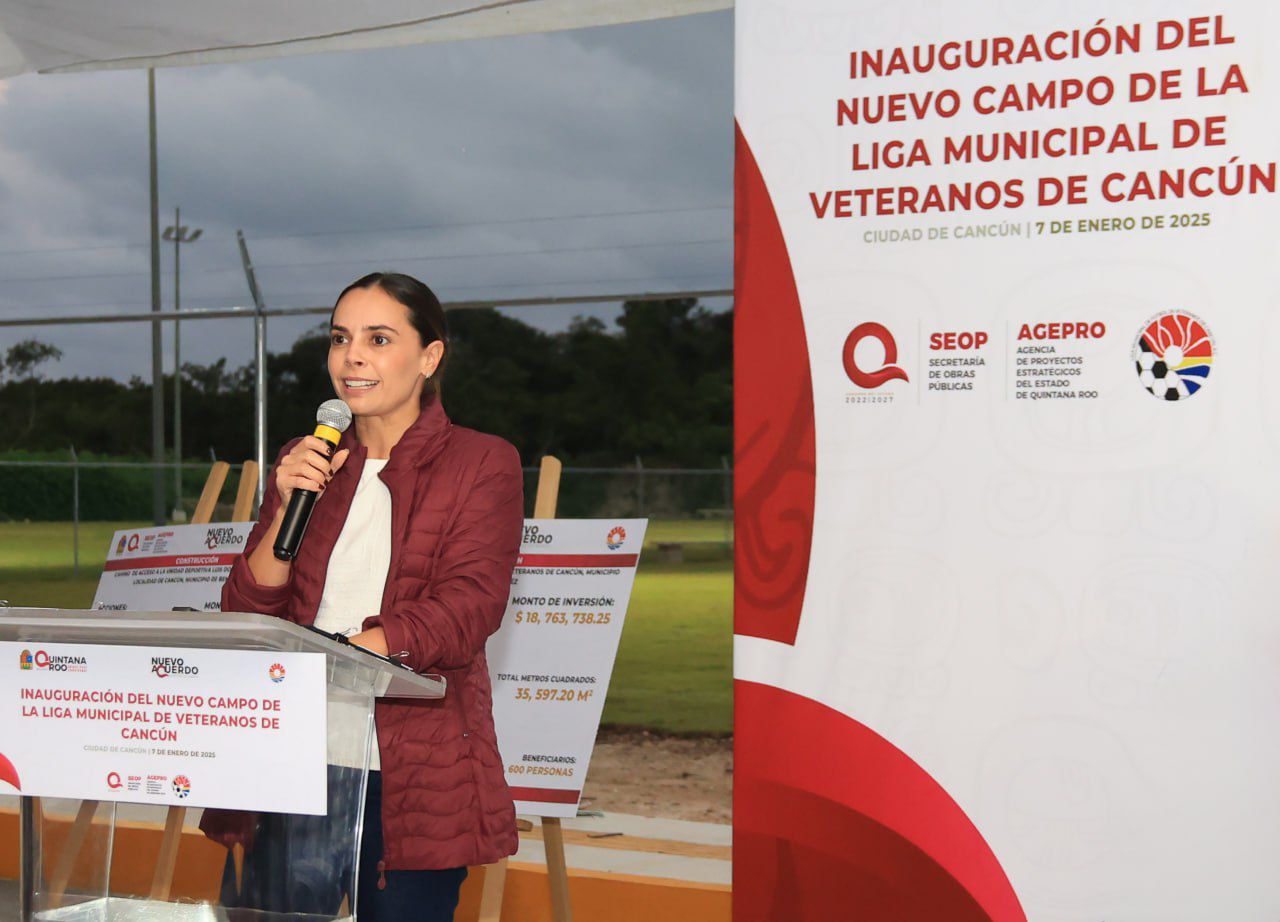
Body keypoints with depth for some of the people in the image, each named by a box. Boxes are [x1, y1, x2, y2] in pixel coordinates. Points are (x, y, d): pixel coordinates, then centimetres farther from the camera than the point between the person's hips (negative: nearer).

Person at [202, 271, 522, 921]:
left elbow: (466, 609, -11)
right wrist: (288, 508, -6)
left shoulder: (482, 464, 2)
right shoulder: (304, 464, 16)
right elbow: (245, 616, 10)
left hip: (416, 778, -3)